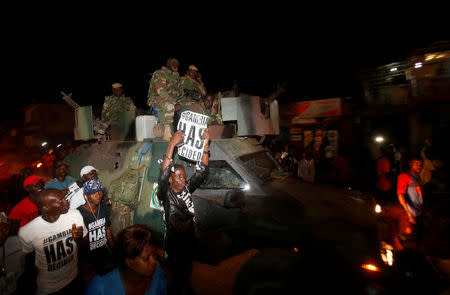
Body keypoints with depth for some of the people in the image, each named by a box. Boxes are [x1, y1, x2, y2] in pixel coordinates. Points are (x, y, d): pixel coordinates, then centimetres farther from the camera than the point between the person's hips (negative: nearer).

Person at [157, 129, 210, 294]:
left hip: (189, 239, 5)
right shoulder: (165, 194, -20)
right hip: (173, 242, -5)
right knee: (175, 269, 16)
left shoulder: (187, 189, -6)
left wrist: (206, 143, -19)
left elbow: (202, 171, -9)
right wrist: (172, 144, -45)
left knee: (186, 268, 26)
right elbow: (163, 173, -38)